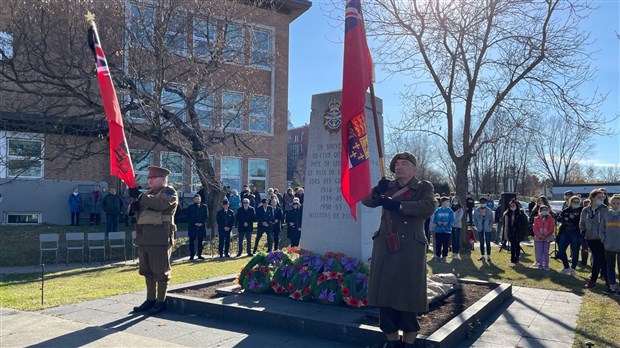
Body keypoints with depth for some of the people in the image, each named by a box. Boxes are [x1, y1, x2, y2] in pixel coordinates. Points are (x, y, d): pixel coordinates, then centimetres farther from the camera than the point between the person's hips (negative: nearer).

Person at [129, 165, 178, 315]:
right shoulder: (148, 193, 22)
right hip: (144, 238, 8)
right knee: (147, 271, 12)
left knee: (160, 271, -2)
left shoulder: (169, 192, -2)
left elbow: (160, 203, -22)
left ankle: (161, 302, 7)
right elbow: (139, 209, 22)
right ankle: (150, 299, 23)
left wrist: (139, 196, -19)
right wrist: (135, 206, -2)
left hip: (160, 238, -8)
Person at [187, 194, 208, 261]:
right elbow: (189, 217, 1)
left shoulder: (204, 206, 11)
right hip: (192, 227, -1)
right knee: (192, 242, -3)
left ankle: (200, 255, 8)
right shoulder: (190, 207, 7)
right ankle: (192, 255, 0)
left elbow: (206, 216, 6)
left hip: (202, 226, 1)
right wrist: (195, 223, -11)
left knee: (200, 241, 3)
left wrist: (202, 223, -8)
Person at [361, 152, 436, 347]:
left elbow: (429, 207, -14)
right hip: (385, 247, 3)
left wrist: (397, 205, -19)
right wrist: (377, 192, -19)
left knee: (408, 295, 1)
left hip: (411, 249, -3)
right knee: (386, 293, 5)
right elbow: (367, 201, 3)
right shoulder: (388, 187, 14)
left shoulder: (424, 187, 6)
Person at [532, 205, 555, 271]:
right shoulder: (536, 219, 5)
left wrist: (545, 235, -14)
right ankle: (540, 265, 8)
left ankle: (546, 265, 7)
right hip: (538, 238, 1)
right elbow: (535, 229, -1)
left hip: (547, 238, -1)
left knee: (546, 252, 3)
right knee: (539, 252, 2)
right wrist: (540, 236, -13)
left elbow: (551, 229, -5)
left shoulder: (551, 219, 2)